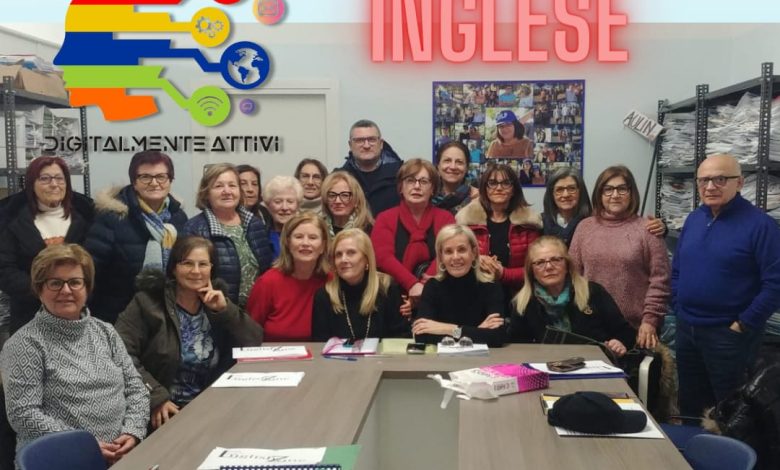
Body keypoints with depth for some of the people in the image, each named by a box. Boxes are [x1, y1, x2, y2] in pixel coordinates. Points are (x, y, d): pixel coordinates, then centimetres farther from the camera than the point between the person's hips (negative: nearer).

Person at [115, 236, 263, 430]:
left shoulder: (215, 302, 8)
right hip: (164, 412, -4)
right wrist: (156, 398, -22)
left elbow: (255, 344, 1)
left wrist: (225, 309, -10)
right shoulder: (148, 302, -5)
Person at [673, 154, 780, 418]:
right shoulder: (693, 220, 7)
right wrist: (678, 307, 6)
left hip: (728, 334, -6)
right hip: (686, 330, 6)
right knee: (689, 407, 19)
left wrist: (744, 325, -17)